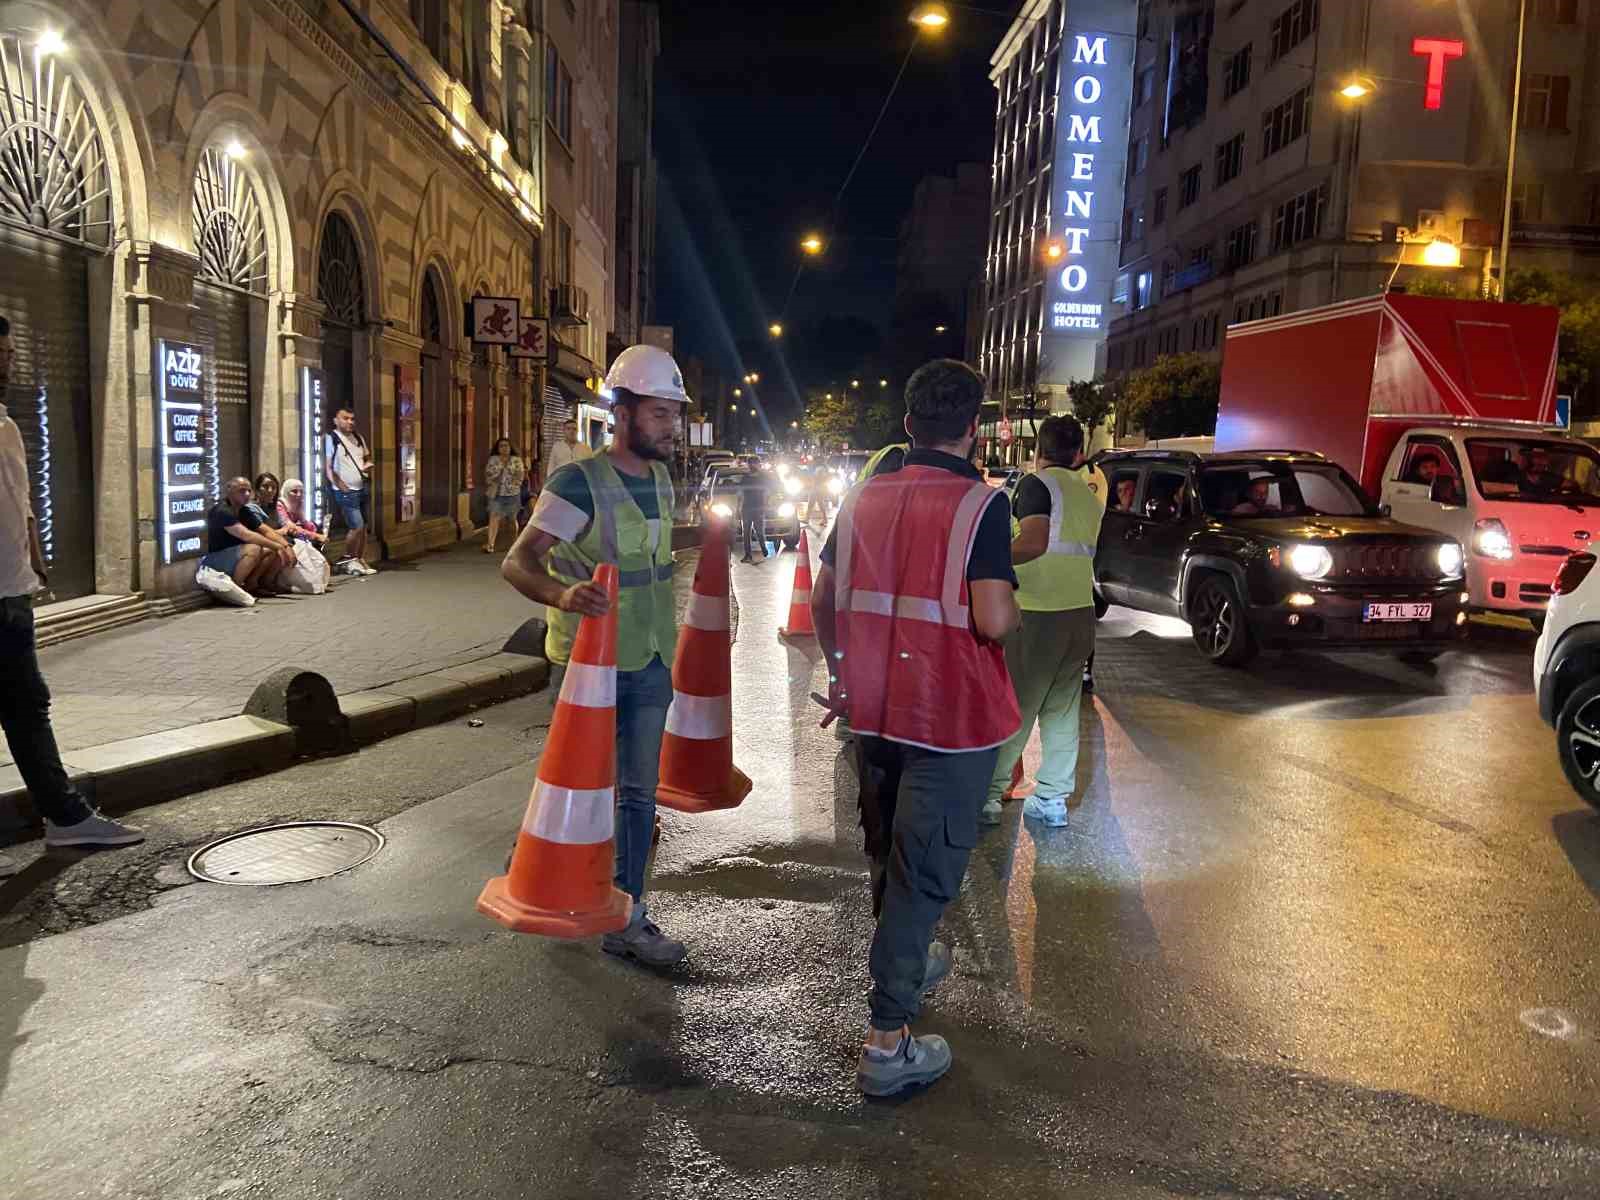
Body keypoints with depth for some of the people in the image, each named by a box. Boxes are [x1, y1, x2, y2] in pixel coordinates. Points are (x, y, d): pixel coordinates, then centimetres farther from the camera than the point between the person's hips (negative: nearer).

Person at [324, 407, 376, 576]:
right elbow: (327, 468, -12)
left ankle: (361, 560, 16)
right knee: (357, 526, -11)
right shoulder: (331, 439, -9)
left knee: (363, 526, 8)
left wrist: (368, 465, 0)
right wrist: (340, 485, -19)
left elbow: (367, 458, 23)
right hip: (345, 491, -7)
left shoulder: (359, 438, 12)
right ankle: (346, 560, 6)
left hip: (362, 488, 7)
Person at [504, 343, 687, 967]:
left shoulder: (661, 479, 8)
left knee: (638, 792, 9)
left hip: (651, 665, 7)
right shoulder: (579, 482, -16)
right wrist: (562, 594, -42)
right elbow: (517, 563, -22)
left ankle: (625, 917, 20)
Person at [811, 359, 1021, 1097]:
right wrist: (1014, 608, 1)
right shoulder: (979, 503, -14)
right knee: (926, 868, 2)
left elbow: (822, 599, 10)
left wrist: (840, 672, 23)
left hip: (874, 709, 6)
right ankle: (887, 1041, 6)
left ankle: (907, 962, 45)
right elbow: (993, 620, -22)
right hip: (951, 717, -6)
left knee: (891, 849, 24)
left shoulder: (864, 498, 4)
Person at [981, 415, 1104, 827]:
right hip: (1081, 613, 7)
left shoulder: (1037, 483, -8)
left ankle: (988, 795, 7)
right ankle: (1052, 799, 17)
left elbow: (1033, 542, -23)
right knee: (1063, 711, 12)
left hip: (1040, 615, -7)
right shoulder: (1089, 495, 16)